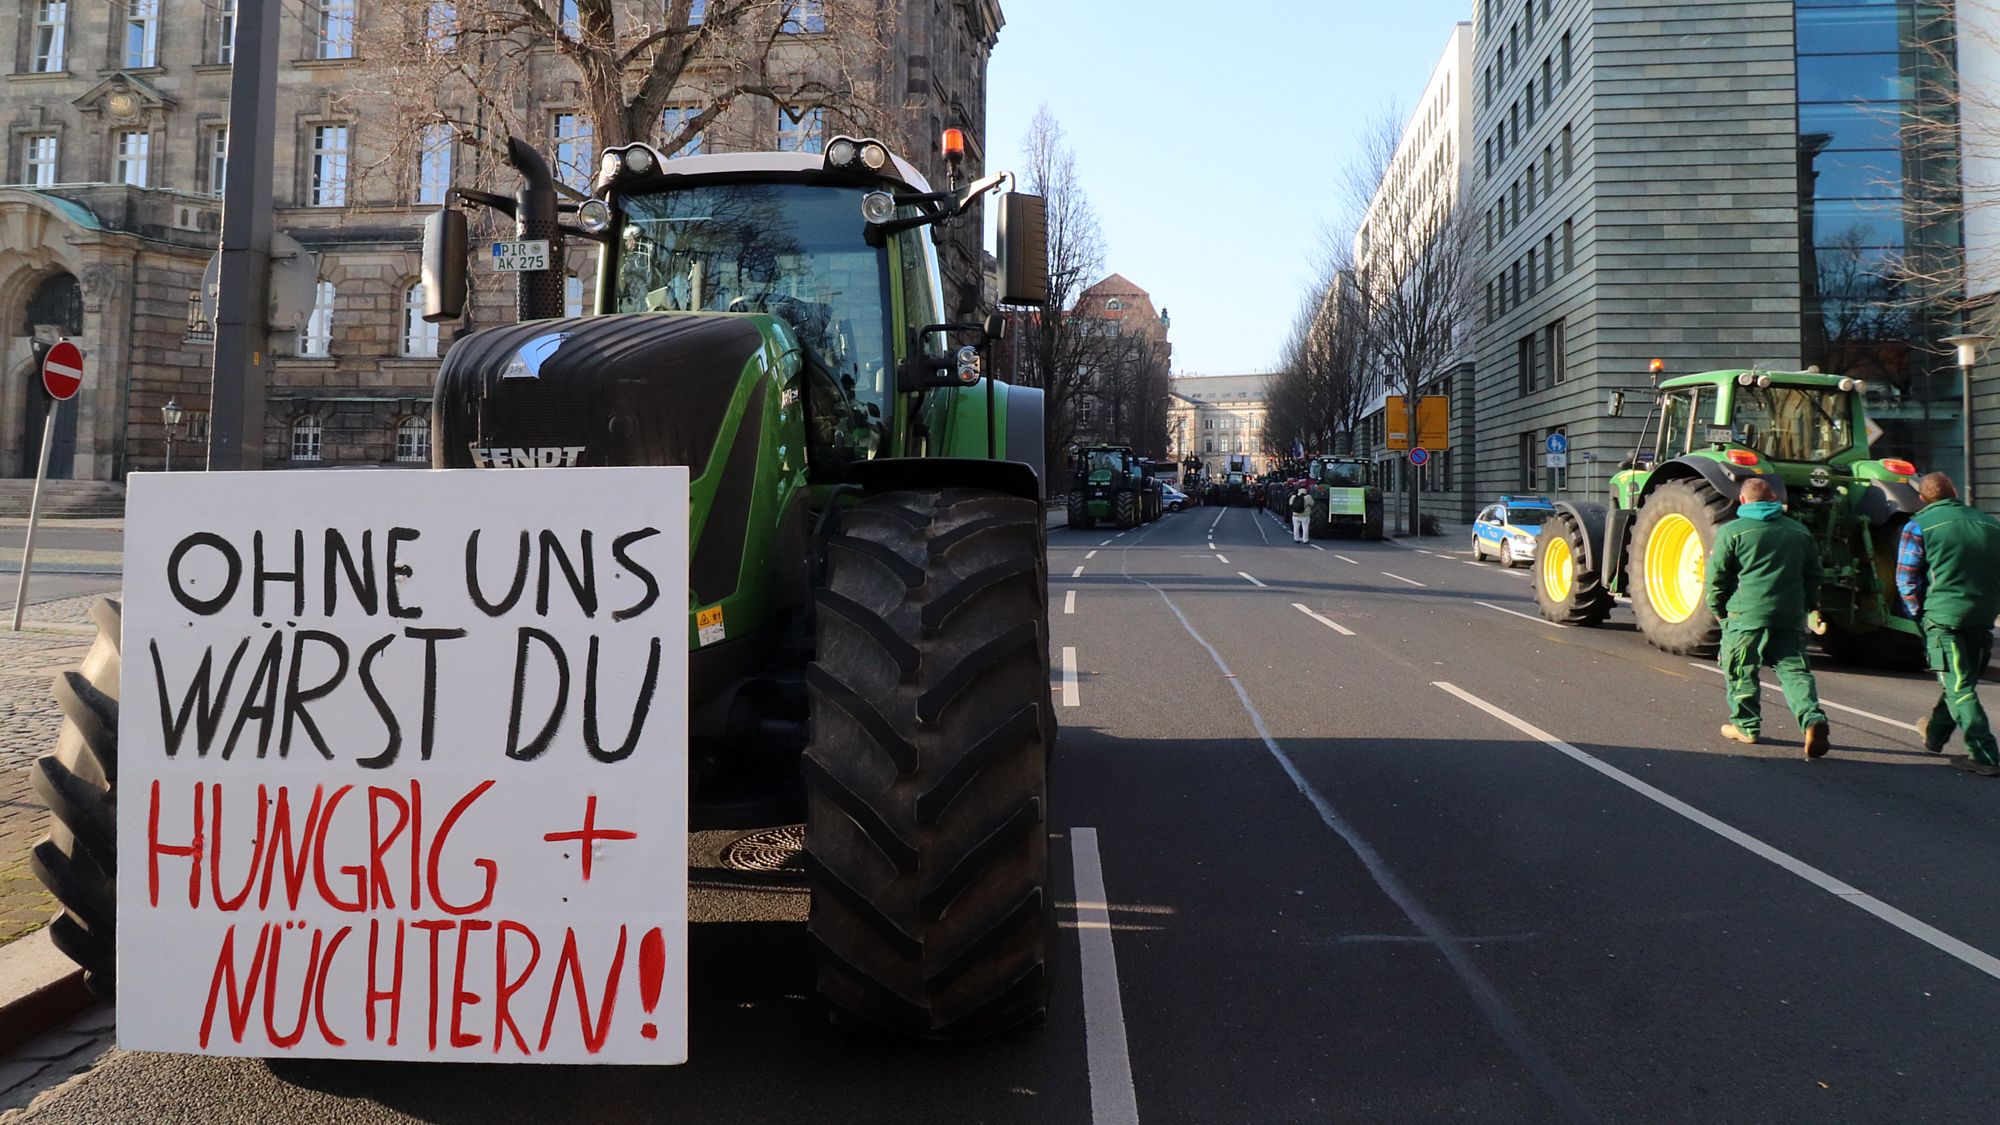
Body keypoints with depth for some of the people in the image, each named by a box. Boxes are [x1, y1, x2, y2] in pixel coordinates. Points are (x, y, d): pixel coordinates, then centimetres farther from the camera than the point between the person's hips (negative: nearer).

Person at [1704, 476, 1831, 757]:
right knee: (1794, 669, 3)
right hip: (1790, 615, 4)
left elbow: (1717, 575, -3)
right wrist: (1808, 606, 29)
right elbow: (1813, 574, 19)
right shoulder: (1799, 531, 13)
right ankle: (1813, 718, -16)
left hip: (1745, 614, -4)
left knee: (1741, 671, 9)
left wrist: (1717, 608, 10)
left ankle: (1745, 725, 16)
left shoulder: (1732, 531, -3)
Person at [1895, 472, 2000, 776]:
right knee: (1961, 681, 21)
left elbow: (1906, 580, -4)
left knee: (1959, 687, -2)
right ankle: (1935, 734, 38)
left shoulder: (1919, 526, -4)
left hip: (1944, 616, -5)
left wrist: (1921, 613, 8)